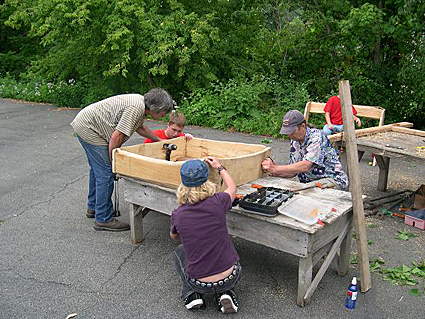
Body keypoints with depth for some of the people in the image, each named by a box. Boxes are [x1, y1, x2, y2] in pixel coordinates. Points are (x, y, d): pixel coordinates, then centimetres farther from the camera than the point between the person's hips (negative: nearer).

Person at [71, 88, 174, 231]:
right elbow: (116, 137, -26)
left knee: (97, 168, 22)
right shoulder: (136, 108, -25)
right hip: (88, 127, -11)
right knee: (106, 172, -11)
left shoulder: (140, 102, 6)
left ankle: (93, 208, 38)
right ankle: (103, 219, -3)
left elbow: (139, 127, 25)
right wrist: (113, 161, -14)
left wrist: (159, 140, 29)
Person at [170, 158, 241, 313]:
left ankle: (192, 295, 15)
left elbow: (173, 236, 13)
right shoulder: (217, 202, -14)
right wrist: (219, 167, 24)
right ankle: (225, 293, 13)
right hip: (230, 278, 0)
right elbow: (232, 187, 11)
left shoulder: (177, 215, -12)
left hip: (200, 283, 0)